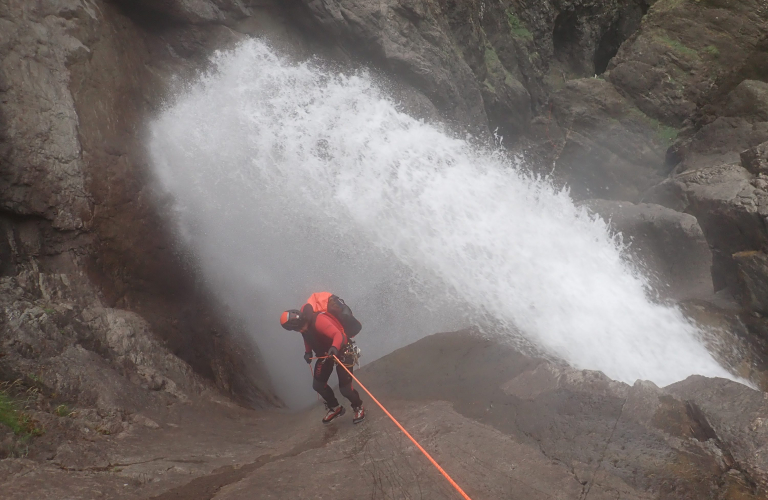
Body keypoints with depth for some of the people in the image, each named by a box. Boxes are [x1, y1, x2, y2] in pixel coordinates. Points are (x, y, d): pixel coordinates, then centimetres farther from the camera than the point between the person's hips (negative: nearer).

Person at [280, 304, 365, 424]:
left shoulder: (319, 321, -34)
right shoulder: (304, 322, -8)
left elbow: (338, 334, -46)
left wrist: (334, 348, -64)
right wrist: (308, 351, 2)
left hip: (341, 351, -8)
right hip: (324, 353, 8)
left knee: (345, 388, -9)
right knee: (318, 385, 9)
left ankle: (359, 408, 21)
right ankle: (335, 408, 33)